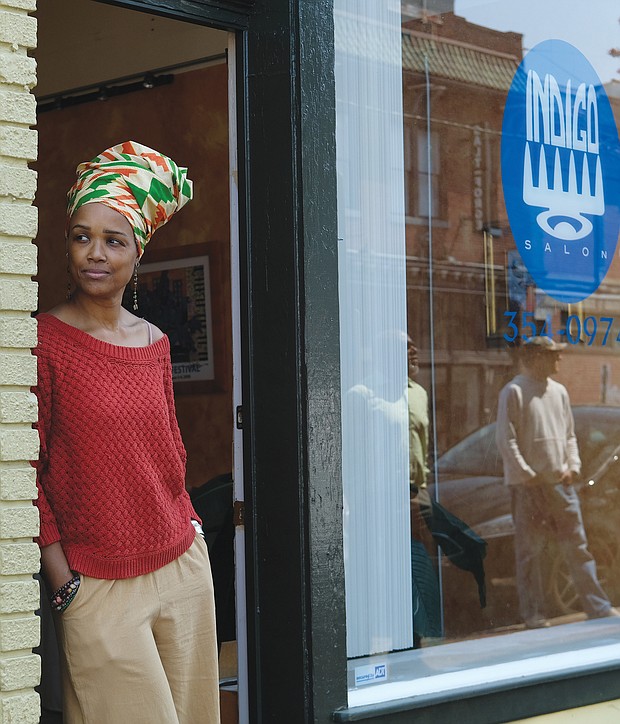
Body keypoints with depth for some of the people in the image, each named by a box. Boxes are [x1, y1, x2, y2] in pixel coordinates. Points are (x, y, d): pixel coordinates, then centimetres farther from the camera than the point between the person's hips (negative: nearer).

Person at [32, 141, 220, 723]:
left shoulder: (154, 343, 8)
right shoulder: (44, 341, -9)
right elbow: (27, 471, -9)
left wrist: (188, 528, 11)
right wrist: (62, 583, -11)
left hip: (185, 568, 6)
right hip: (98, 587, -6)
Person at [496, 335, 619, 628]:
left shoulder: (559, 391, 13)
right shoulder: (514, 392, -8)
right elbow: (506, 441, -11)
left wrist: (573, 466, 4)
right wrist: (526, 475, -14)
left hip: (561, 483, 6)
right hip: (529, 486, -6)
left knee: (577, 546, 7)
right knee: (529, 551, 1)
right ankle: (533, 613, 8)